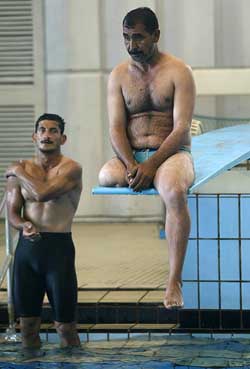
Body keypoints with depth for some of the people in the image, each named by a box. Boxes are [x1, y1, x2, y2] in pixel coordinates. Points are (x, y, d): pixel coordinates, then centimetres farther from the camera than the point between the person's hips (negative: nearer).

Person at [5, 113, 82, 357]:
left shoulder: (70, 169, -4)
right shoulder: (21, 169, 9)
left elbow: (43, 192, -21)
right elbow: (12, 214, 8)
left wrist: (18, 172, -5)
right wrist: (24, 226, -15)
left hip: (59, 246, -4)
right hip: (27, 246, 4)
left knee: (65, 321, -2)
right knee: (27, 318, 8)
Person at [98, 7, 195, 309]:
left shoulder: (178, 72, -2)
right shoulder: (119, 75, 9)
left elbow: (181, 128, -10)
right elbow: (116, 128, 1)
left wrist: (151, 165, -23)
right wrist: (131, 165, -18)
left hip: (172, 153, -3)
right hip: (131, 156, 3)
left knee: (175, 191, -38)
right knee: (107, 176, -33)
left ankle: (174, 281, -35)